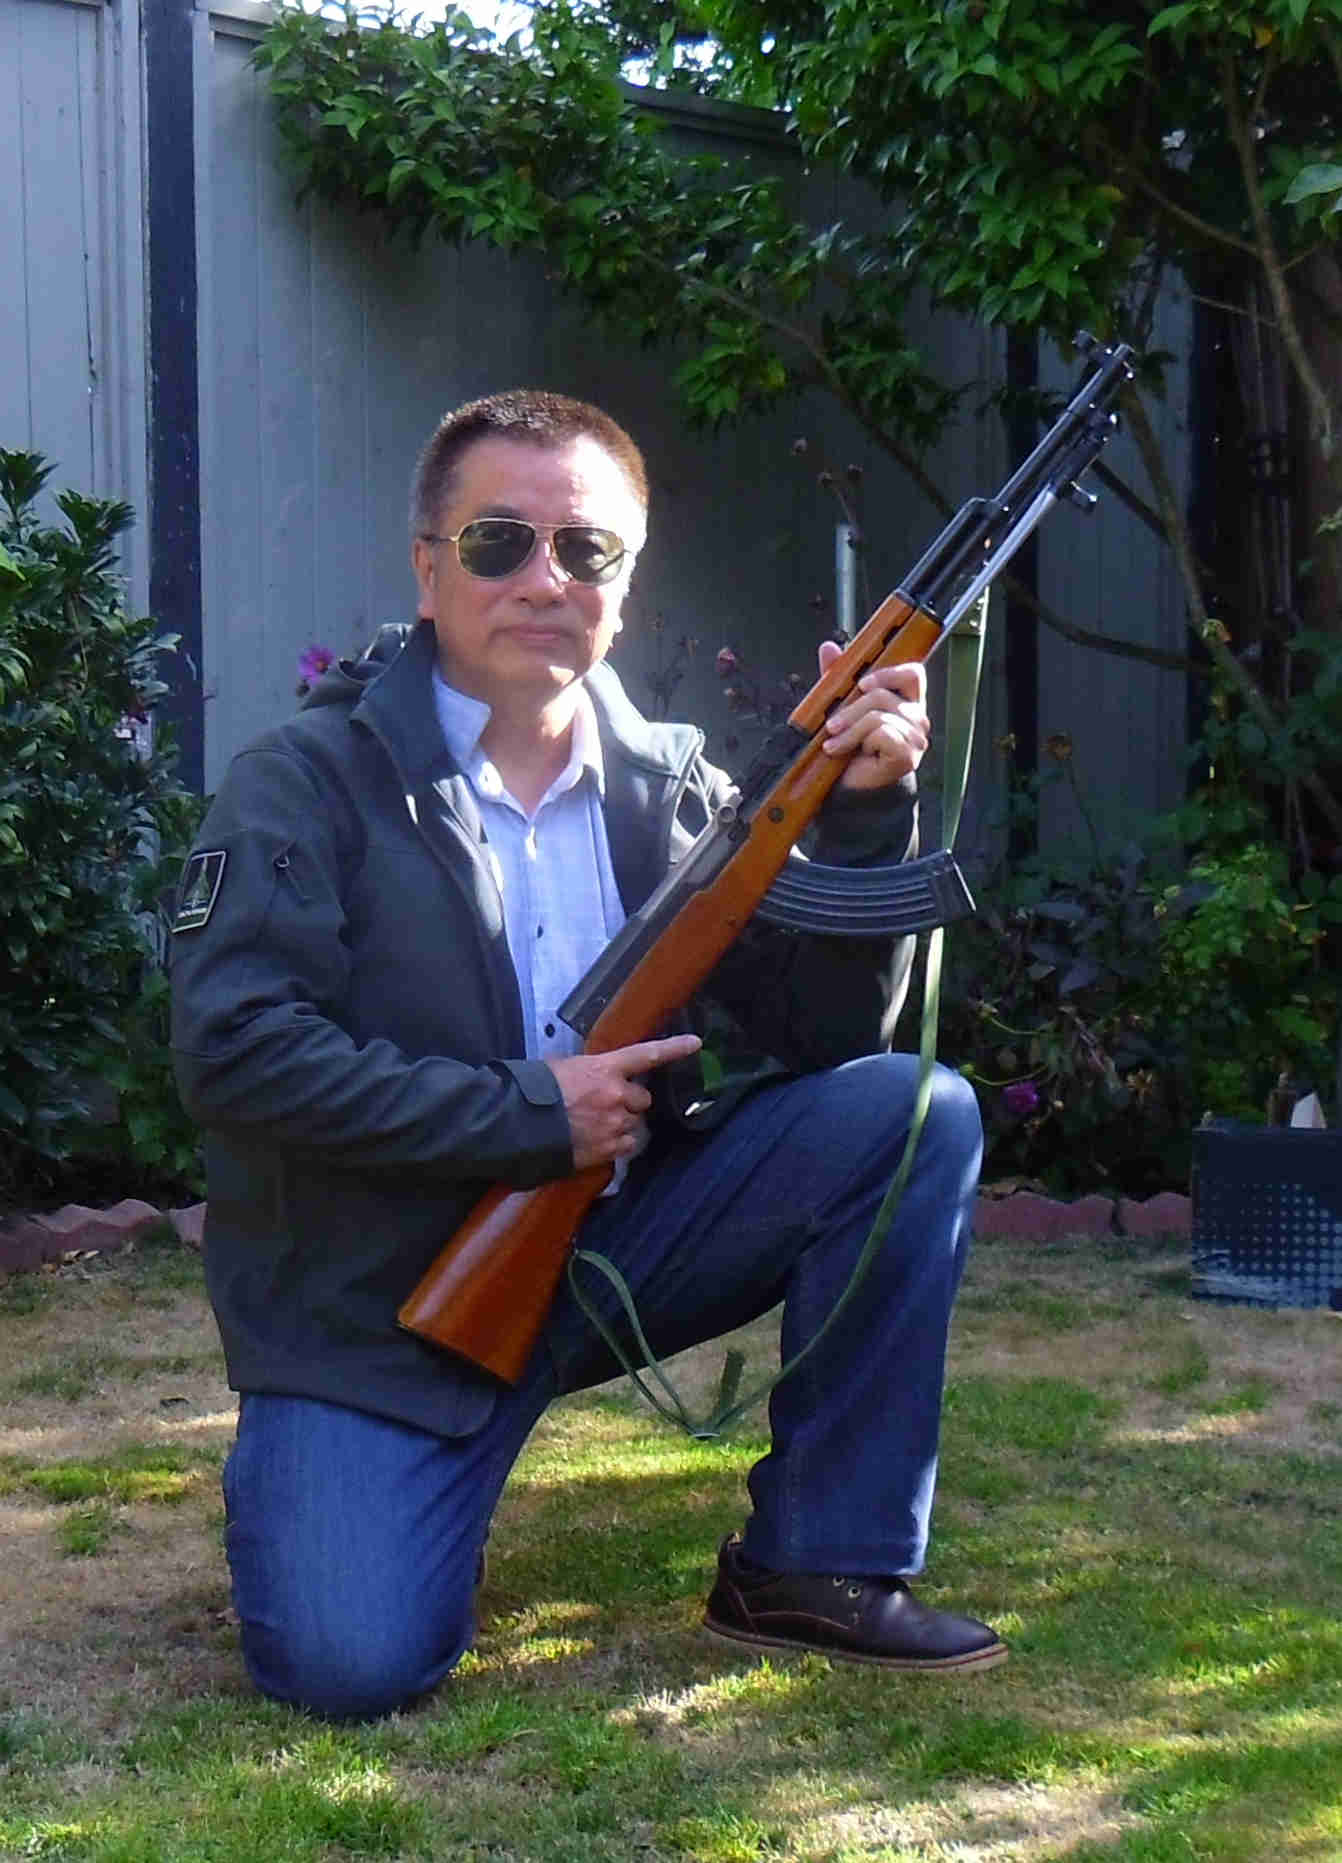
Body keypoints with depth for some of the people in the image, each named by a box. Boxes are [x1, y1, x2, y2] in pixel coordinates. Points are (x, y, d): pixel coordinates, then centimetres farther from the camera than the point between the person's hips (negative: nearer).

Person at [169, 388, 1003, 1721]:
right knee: (353, 1667, -24)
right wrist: (529, 1115, -20)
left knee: (915, 1115, -13)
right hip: (371, 1309, -4)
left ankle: (813, 1566, -4)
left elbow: (827, 1034, -1)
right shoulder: (305, 786, -8)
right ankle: (292, 1463, 14)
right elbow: (231, 1051, -20)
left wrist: (864, 812, -16)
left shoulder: (668, 786, 4)